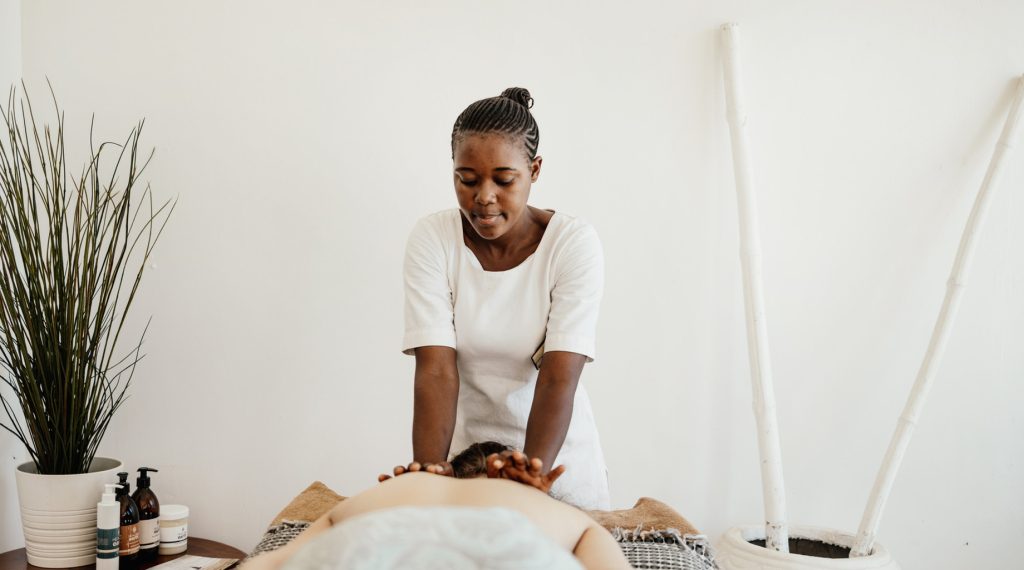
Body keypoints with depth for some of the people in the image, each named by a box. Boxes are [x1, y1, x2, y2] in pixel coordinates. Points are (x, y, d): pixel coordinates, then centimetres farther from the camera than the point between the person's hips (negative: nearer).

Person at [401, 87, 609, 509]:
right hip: (462, 447, 1)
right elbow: (436, 370, -20)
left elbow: (559, 377, -23)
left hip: (554, 452, 0)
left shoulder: (574, 243, -16)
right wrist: (429, 471, -33)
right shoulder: (431, 239, -13)